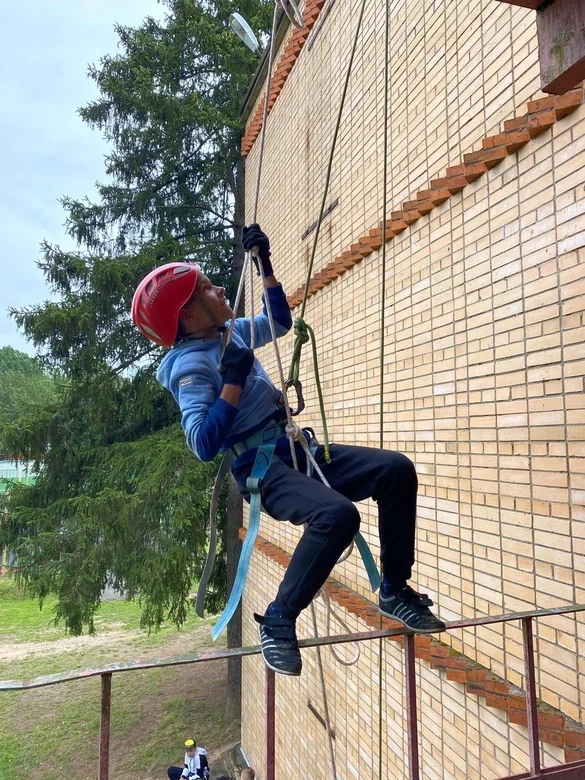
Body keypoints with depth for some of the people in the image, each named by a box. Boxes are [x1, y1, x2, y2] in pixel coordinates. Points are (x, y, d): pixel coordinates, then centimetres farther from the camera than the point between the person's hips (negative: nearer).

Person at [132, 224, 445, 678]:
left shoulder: (229, 333, 14)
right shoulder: (191, 365, -11)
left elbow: (281, 321, 30)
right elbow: (203, 445, -22)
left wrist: (266, 266, 21)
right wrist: (233, 381, -22)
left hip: (299, 451, 8)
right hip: (261, 469, -8)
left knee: (397, 470, -8)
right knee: (338, 514, -35)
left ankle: (394, 590, 4)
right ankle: (278, 619, -13)